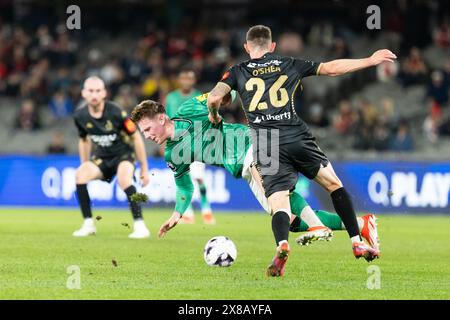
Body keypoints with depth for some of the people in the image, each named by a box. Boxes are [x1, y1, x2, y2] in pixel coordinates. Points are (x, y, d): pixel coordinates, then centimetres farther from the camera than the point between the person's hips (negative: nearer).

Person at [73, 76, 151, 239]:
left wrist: (144, 168, -9)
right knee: (80, 175, -23)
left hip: (124, 153, -4)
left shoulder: (115, 113, -24)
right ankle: (88, 224, -12)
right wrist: (85, 167, 13)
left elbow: (136, 137, -12)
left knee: (123, 179, -35)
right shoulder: (80, 116, -11)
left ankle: (140, 225, -28)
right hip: (101, 156, 4)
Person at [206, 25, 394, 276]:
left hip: (266, 146, -1)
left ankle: (282, 245, -37)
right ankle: (358, 243, 16)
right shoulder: (290, 65, 15)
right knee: (334, 184, 20)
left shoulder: (238, 72, 12)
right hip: (298, 138, 1)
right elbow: (332, 68, 16)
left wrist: (214, 116, 21)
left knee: (279, 206, -5)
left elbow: (214, 98, -2)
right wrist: (370, 60, 25)